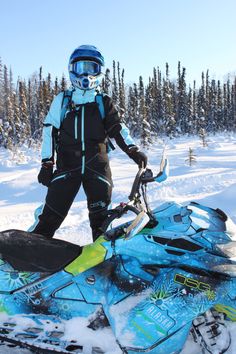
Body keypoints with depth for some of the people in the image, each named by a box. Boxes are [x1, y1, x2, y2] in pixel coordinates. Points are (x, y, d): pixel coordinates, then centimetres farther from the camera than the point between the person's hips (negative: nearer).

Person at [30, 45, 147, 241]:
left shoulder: (104, 103, 11)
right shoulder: (62, 100, 9)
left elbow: (118, 129, 5)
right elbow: (49, 131, 6)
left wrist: (133, 150, -12)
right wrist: (46, 164, -1)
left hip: (98, 166, 1)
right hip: (67, 165, -1)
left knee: (101, 217, 6)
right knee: (51, 214, -6)